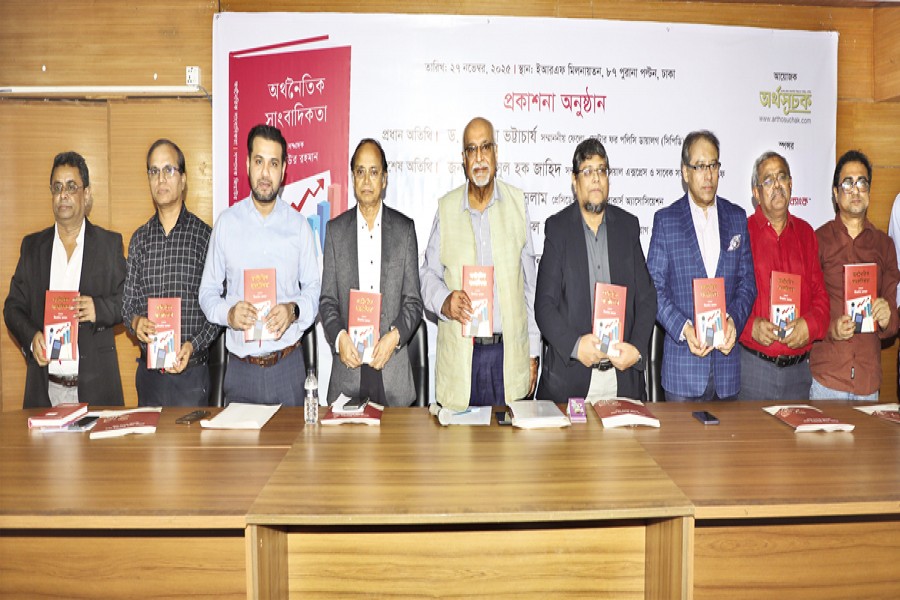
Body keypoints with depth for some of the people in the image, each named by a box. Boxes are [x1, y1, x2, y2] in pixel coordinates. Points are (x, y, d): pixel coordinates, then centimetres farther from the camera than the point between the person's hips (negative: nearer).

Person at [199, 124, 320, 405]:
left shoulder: (298, 225, 3)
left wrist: (294, 311, -15)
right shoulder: (226, 222, 3)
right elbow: (208, 291, 6)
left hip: (288, 365, 0)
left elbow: (314, 288, 5)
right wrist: (228, 313, -14)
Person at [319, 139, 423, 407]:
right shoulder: (335, 229, 7)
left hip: (392, 366, 0)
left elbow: (413, 300, 5)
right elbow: (327, 300, 6)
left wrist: (395, 336, -12)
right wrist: (339, 337, -12)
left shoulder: (405, 228, 5)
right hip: (348, 365, 0)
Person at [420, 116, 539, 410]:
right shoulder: (446, 207, 5)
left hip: (509, 352, 1)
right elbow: (428, 273, 10)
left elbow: (530, 283, 9)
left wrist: (533, 353, 8)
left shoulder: (517, 202, 7)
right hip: (459, 354, 0)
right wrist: (444, 301, -14)